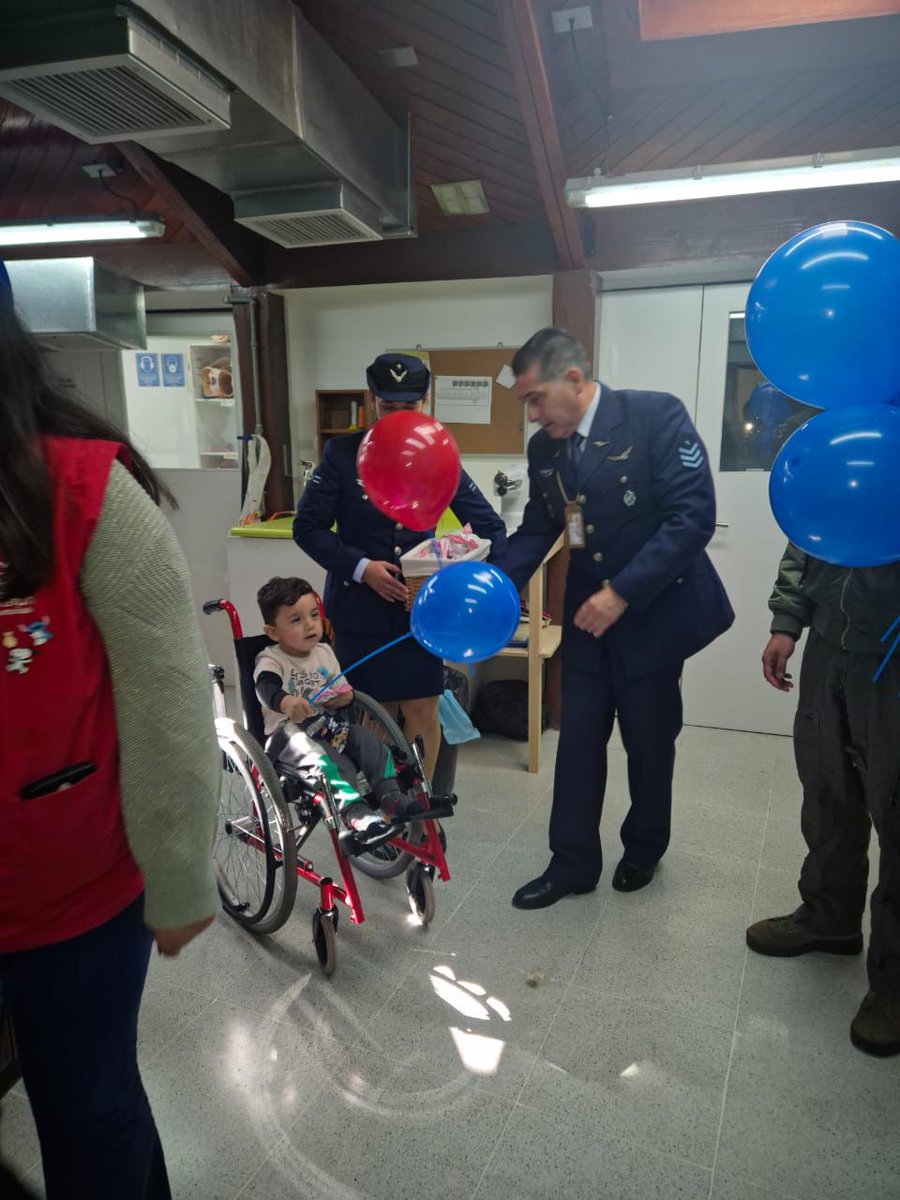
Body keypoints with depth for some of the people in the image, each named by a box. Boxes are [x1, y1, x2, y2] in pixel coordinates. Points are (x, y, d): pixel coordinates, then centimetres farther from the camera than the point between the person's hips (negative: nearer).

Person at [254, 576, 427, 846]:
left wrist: (344, 696, -5)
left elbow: (342, 687, 21)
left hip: (327, 726, 6)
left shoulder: (324, 652, 11)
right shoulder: (271, 660, -10)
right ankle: (353, 812, -42)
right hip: (287, 733, -6)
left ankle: (390, 796, -17)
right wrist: (284, 701, -57)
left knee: (369, 741, -15)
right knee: (326, 758, -34)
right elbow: (266, 687, -33)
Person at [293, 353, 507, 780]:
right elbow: (308, 526, -6)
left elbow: (490, 527, 3)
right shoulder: (342, 453, -7)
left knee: (423, 711, 4)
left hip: (421, 606, 2)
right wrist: (361, 567, -18)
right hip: (359, 606, -1)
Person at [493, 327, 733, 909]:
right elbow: (536, 531, 7)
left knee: (649, 742, 12)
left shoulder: (657, 415, -16)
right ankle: (572, 863, 25)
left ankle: (644, 849, 37)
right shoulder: (544, 448, 2)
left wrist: (623, 593, -25)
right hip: (587, 615, 5)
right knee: (578, 741, 9)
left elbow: (694, 516, -22)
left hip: (653, 611, -4)